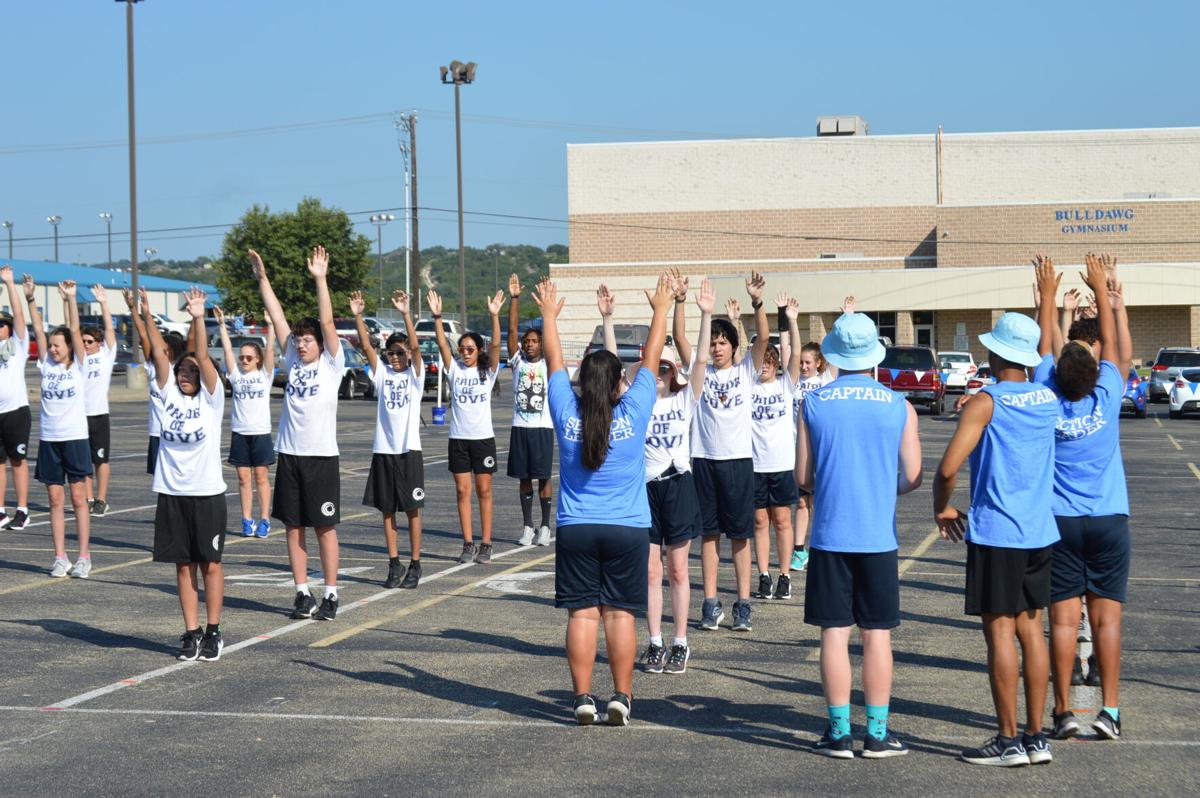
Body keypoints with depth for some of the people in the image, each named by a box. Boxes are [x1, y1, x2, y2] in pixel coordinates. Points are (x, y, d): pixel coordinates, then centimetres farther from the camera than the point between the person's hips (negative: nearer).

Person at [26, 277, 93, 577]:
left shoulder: (78, 366, -1)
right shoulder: (46, 365, 7)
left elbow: (75, 331, -10)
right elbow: (38, 330, 2)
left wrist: (70, 299, -19)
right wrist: (30, 298, -6)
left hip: (74, 437, -4)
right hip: (49, 438, 4)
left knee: (78, 498, 0)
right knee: (55, 500, 5)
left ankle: (84, 557, 4)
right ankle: (60, 558, 8)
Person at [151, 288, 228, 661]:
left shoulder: (211, 399, -1)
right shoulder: (169, 396, 6)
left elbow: (203, 356, -13)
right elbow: (159, 353, -3)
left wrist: (198, 318, -25)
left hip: (207, 493, -3)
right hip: (172, 493, 3)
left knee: (210, 564, 3)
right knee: (183, 565, 7)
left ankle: (213, 632, 12)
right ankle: (191, 633, 14)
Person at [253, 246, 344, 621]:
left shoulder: (331, 365, -1)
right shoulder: (292, 361, 10)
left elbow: (327, 322, -12)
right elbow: (276, 316, 9)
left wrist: (320, 279, -19)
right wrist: (262, 277, 5)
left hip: (321, 455, -5)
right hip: (289, 454, 5)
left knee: (324, 527, 0)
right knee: (293, 526, 6)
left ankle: (331, 594, 6)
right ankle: (303, 593, 14)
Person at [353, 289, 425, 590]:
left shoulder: (414, 374, 1)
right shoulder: (381, 373, 9)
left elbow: (415, 345, -14)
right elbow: (366, 346, -1)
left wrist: (405, 313, -25)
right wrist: (357, 316, -13)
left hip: (409, 450, -3)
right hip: (383, 450, 4)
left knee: (412, 509, 1)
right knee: (387, 509, 6)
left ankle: (415, 565, 7)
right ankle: (395, 565, 13)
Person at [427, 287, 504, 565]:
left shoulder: (487, 372, 0)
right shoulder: (454, 369, 5)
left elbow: (496, 345, -14)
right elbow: (442, 345, -7)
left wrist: (494, 315, -27)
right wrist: (437, 317, -20)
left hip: (483, 437, -2)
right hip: (458, 438, 2)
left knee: (484, 491, 2)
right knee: (463, 491, 3)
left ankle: (485, 544, 6)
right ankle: (468, 544, 8)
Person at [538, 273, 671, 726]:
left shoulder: (567, 413, -4)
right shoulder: (633, 413, -7)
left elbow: (554, 362, 10)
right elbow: (651, 359, 4)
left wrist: (549, 315, 23)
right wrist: (661, 310, 16)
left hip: (575, 530, 1)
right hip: (627, 530, -1)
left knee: (582, 613, 3)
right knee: (620, 613, 2)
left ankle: (583, 697, 2)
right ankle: (621, 697, 4)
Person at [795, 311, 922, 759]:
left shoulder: (814, 404, -1)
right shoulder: (899, 407, -2)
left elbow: (802, 477, 1)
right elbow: (913, 477, 0)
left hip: (829, 534, 0)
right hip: (878, 536, 0)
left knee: (835, 633, 4)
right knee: (877, 634, 6)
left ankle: (839, 734, 7)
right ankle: (877, 734, 9)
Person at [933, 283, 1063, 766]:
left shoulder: (985, 403, -12)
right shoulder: (1047, 397, 6)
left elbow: (948, 467, -17)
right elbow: (1047, 351, 30)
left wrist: (942, 508, 0)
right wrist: (1047, 299, 40)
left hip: (995, 533, -7)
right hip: (1039, 532, 7)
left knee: (999, 632, -2)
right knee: (1030, 630, 11)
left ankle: (1009, 741, 1)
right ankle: (1036, 737, 14)